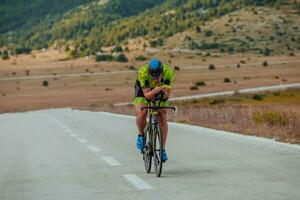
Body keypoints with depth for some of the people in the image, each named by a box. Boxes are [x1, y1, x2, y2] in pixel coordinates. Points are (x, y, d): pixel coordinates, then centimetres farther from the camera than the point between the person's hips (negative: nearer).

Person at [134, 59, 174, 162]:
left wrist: (165, 93, -55)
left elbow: (167, 95, -31)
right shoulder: (143, 72, -38)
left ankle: (163, 149, -4)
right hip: (144, 90, -1)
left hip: (161, 93, 1)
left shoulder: (168, 72, -35)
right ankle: (141, 135, 4)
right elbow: (147, 95, -36)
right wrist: (154, 92, -58)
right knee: (141, 114, -25)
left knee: (162, 118, -12)